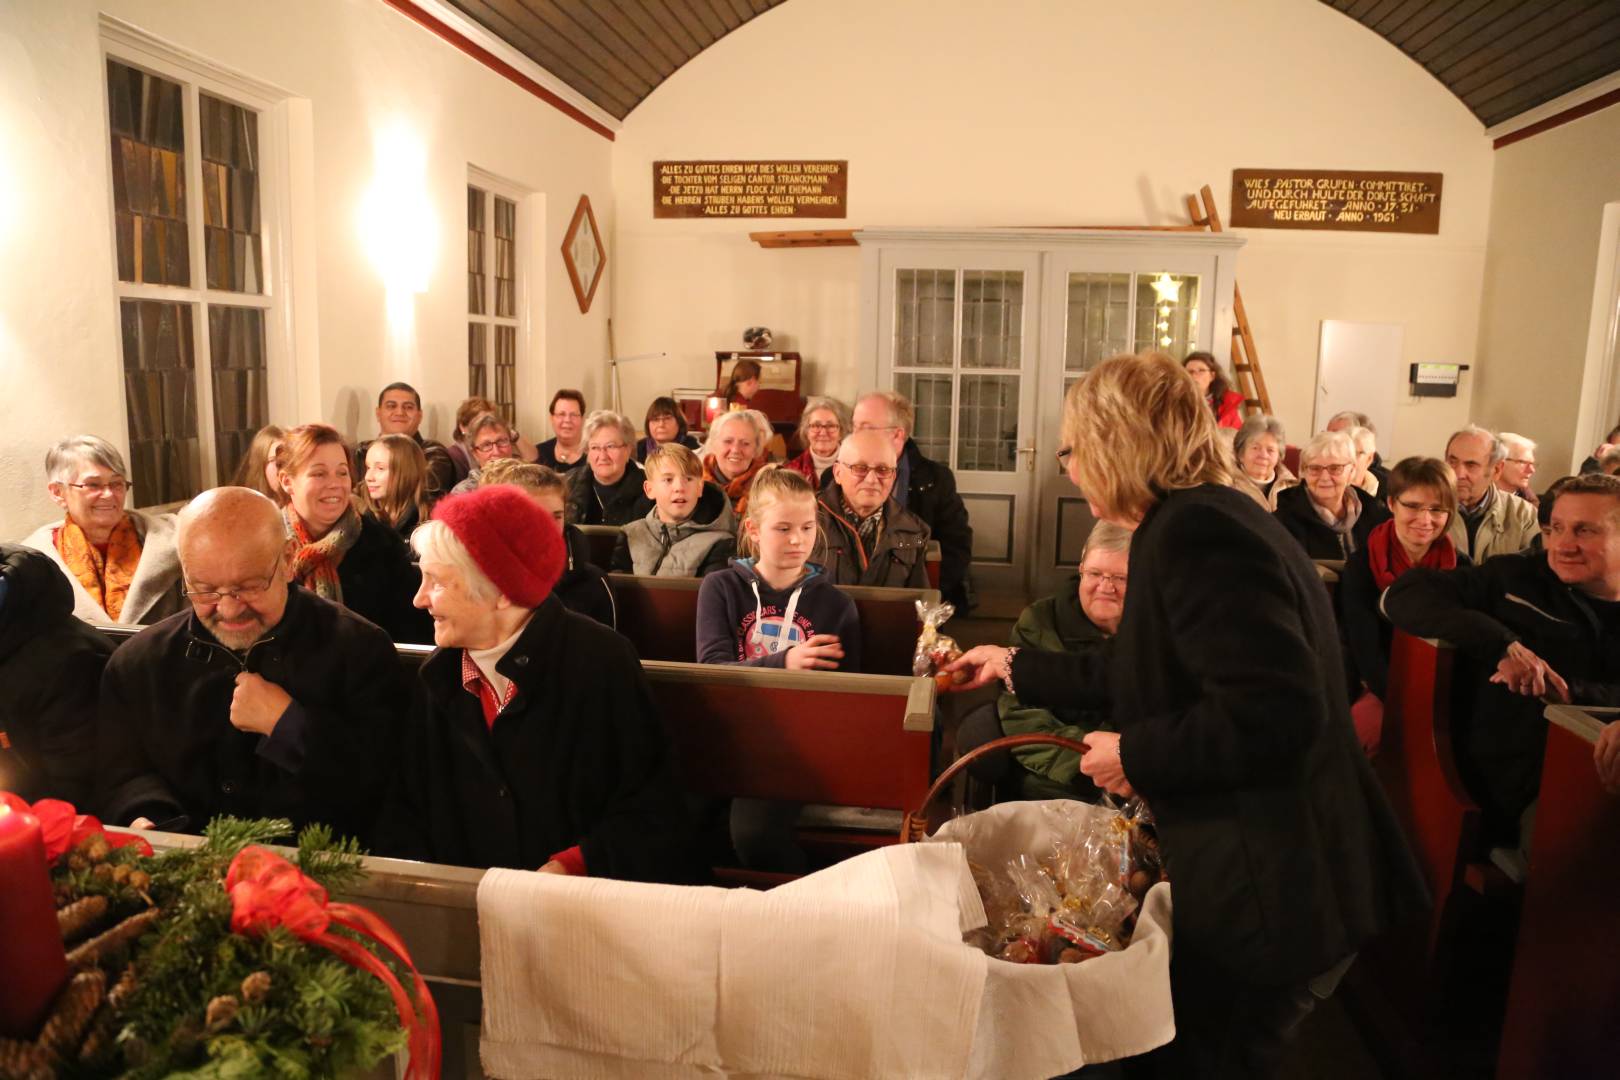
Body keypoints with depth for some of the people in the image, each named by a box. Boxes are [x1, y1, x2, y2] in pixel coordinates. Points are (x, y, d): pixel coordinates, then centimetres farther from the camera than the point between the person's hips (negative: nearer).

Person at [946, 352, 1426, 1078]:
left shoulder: (1194, 532, -22)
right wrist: (1016, 668, 27)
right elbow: (1151, 677, 20)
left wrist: (1136, 755, -18)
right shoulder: (1204, 518, 11)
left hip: (1272, 889, -10)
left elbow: (1275, 716, -32)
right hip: (1265, 874, 10)